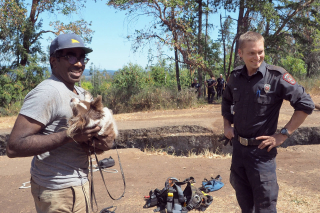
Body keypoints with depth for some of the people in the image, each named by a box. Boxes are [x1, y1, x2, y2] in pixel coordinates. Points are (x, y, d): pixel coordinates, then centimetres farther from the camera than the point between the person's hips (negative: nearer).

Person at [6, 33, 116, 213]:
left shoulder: (81, 93, 9)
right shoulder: (47, 92, -19)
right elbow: (14, 147, -24)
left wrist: (108, 139, -5)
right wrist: (69, 135, -29)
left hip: (79, 183, 9)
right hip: (58, 191, -8)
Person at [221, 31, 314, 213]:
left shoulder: (276, 76, -14)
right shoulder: (235, 76, 1)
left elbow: (306, 104, -13)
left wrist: (283, 135, -14)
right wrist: (227, 125, 12)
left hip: (261, 149, -5)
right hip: (238, 147, 5)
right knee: (242, 197, 20)